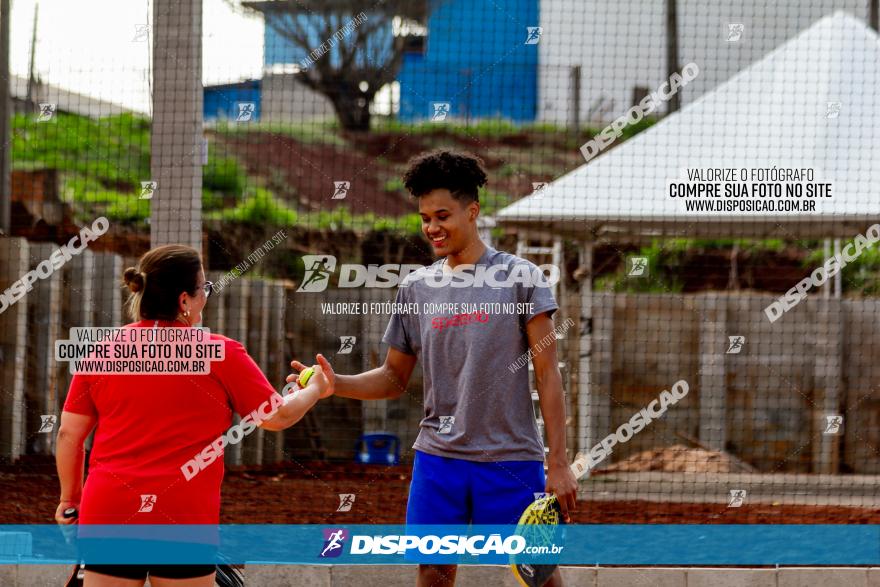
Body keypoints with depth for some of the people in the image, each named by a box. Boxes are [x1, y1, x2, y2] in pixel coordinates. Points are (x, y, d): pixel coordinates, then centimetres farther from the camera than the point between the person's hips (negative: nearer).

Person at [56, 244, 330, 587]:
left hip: (107, 514, 2)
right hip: (184, 519, -2)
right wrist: (315, 389, 28)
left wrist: (70, 498, 21)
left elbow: (69, 434, 7)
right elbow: (279, 416, 8)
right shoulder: (220, 353, -2)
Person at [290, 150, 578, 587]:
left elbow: (547, 374, -4)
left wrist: (558, 463, -9)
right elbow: (394, 378, 14)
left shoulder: (517, 276, -2)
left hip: (510, 458, -3)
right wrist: (335, 384, -5)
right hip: (439, 455, 3)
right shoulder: (416, 288, 9)